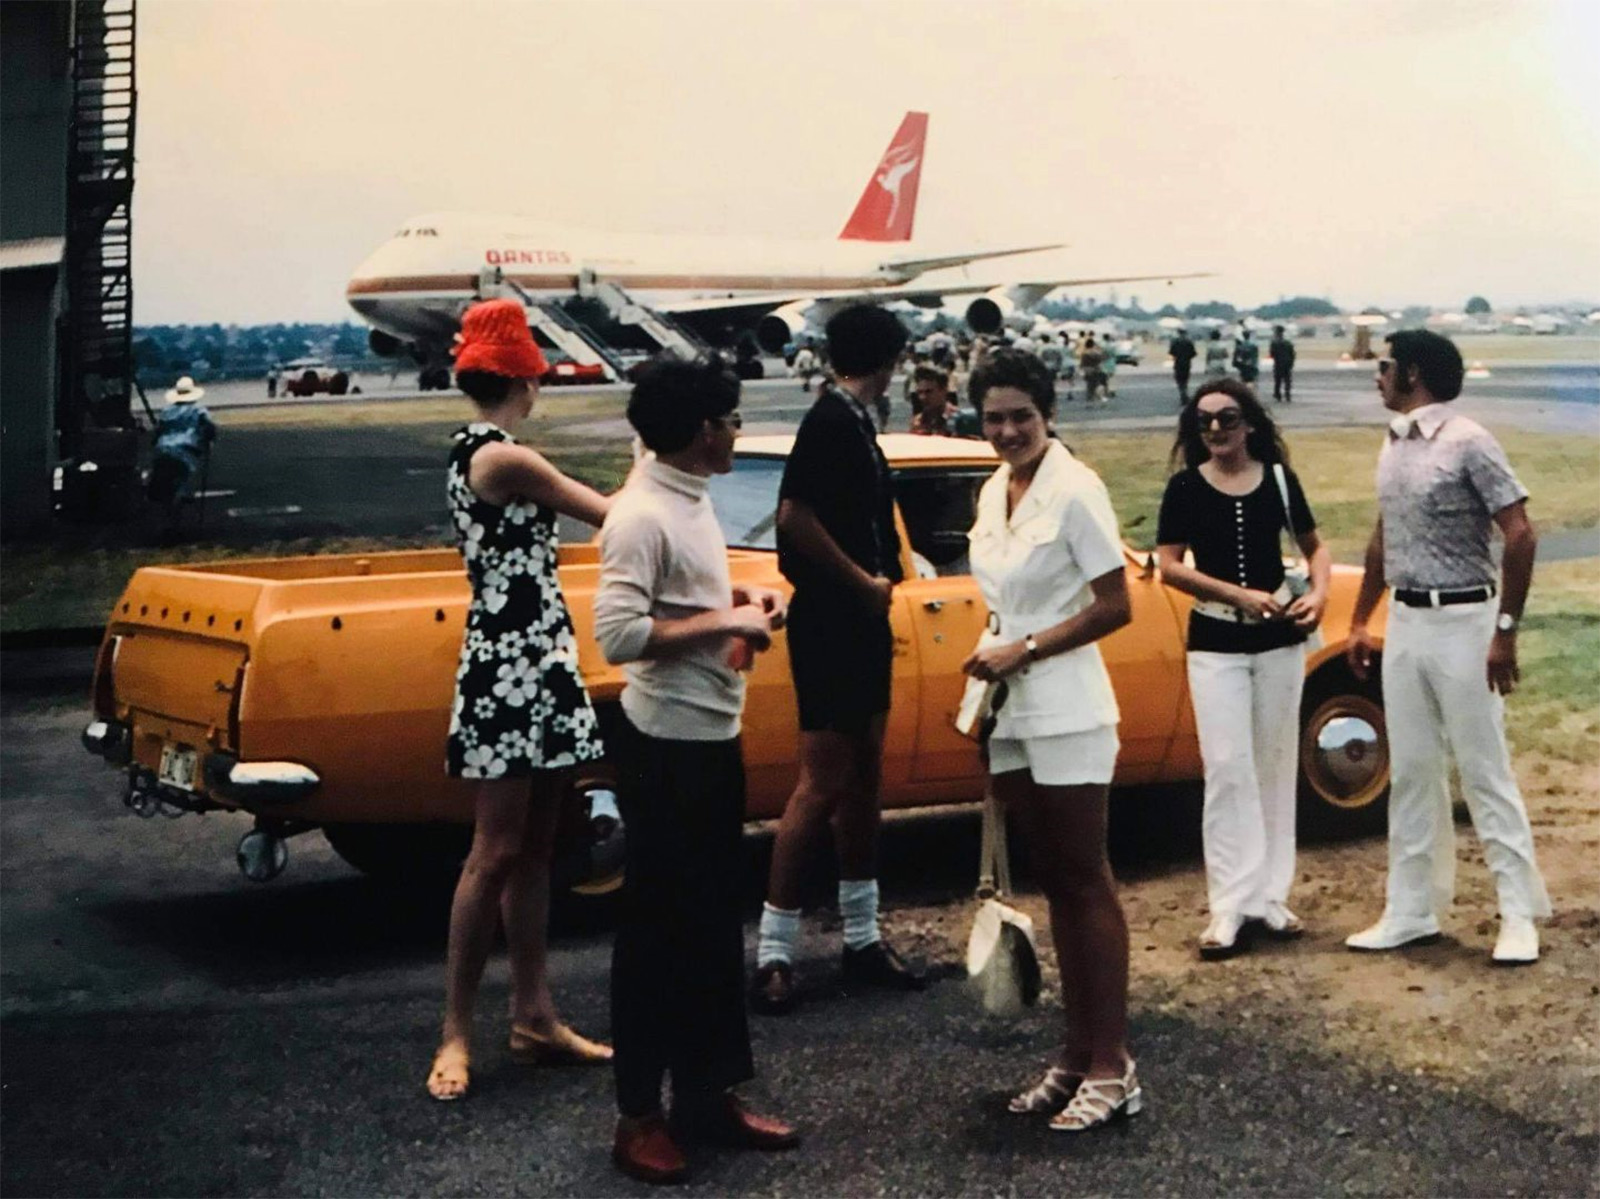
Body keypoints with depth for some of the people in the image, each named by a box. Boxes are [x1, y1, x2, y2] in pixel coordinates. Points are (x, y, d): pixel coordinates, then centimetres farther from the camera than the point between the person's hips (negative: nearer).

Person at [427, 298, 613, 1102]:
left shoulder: (475, 454, 13)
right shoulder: (503, 459, -16)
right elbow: (613, 515, -8)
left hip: (534, 666, 10)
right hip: (509, 669, -10)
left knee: (533, 850, 12)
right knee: (496, 854, -5)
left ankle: (535, 1018, 18)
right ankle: (457, 1034, 2)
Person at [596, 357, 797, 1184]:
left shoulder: (689, 498, 10)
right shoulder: (642, 516, -19)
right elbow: (616, 635, -27)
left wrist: (737, 599, 4)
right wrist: (723, 622, -21)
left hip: (712, 739, 9)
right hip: (666, 747, -9)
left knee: (714, 923, 15)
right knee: (656, 930, 1)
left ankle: (709, 1093, 27)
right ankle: (639, 1115, 12)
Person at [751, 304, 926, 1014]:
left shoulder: (854, 423, 13)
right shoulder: (830, 421, -16)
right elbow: (794, 515, -24)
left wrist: (883, 579, 8)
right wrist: (863, 581, -16)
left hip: (860, 623, 10)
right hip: (827, 622, -10)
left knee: (863, 780, 13)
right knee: (822, 785, -8)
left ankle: (863, 940, 21)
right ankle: (775, 952, -3)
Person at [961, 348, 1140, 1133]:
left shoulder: (1074, 491, -13)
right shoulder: (994, 493, 10)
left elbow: (1115, 607, -14)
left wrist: (1025, 649, -15)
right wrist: (990, 654, 11)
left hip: (1065, 711, -7)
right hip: (1009, 712, 7)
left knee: (1085, 883, -3)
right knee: (1054, 884, 12)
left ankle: (1111, 1068, 3)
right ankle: (1076, 1054, 19)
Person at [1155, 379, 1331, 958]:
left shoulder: (1278, 479, 1)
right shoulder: (1185, 487, -4)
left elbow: (1315, 547, 10)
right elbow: (1169, 566, -8)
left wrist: (1318, 593, -10)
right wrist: (1240, 594, -18)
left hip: (1279, 637, 2)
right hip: (1215, 641, -2)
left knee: (1275, 766, 8)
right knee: (1228, 770, -5)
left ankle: (1271, 895, 18)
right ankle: (1230, 906, -2)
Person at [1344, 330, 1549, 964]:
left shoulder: (1469, 443, -14)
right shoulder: (1392, 446, 10)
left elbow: (1521, 538, -16)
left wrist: (1505, 631, -19)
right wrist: (1360, 621, 19)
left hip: (1461, 622, -7)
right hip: (1404, 623, 8)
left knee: (1484, 772, -2)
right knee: (1410, 773, 11)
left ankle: (1519, 916, 6)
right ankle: (1411, 911, 19)